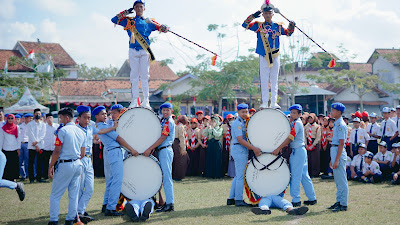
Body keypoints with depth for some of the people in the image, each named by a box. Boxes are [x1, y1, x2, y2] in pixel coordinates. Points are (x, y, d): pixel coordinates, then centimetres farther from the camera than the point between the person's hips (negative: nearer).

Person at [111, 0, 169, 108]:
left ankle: (146, 100, -3)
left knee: (145, 75, -3)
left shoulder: (148, 22, 14)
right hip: (133, 50, 0)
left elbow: (160, 27, 12)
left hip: (145, 51, 0)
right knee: (134, 76, -3)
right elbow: (114, 20, 8)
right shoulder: (129, 21, 14)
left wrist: (164, 28, -11)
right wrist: (125, 13, 0)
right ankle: (134, 100, -3)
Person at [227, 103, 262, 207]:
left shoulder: (244, 122, 17)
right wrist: (254, 148, -24)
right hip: (239, 150, -10)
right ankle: (238, 200, -4)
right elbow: (240, 140, -21)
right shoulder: (237, 123, -12)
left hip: (242, 150, 10)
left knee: (238, 176, 13)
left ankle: (231, 198, 17)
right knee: (241, 176, -8)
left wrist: (254, 148, 7)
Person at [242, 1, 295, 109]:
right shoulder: (259, 26, 5)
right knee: (264, 80, -2)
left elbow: (288, 32, 23)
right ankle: (264, 103, 1)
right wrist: (253, 16, -16)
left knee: (274, 80, 3)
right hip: (263, 57, -2)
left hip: (275, 56, 2)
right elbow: (245, 25, -3)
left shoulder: (278, 27, 11)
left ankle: (274, 102, 6)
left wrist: (291, 26, 2)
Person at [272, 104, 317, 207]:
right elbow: (290, 139, 19)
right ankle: (312, 198, 16)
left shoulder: (297, 123, -13)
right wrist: (281, 147, 8)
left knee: (295, 177, -7)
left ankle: (296, 200, -4)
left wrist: (278, 149, -18)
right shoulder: (295, 123, 18)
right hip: (302, 150, 10)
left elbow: (290, 138, -18)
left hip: (297, 151, -10)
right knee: (304, 176, 12)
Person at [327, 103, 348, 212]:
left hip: (339, 153, -10)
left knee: (341, 180, -6)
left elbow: (341, 143, -19)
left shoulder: (341, 125, -14)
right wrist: (332, 159, 22)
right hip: (334, 150, 10)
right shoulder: (336, 124, 16)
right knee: (337, 180, 15)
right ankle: (339, 202, 22)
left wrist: (336, 160, -22)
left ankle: (343, 204, -2)